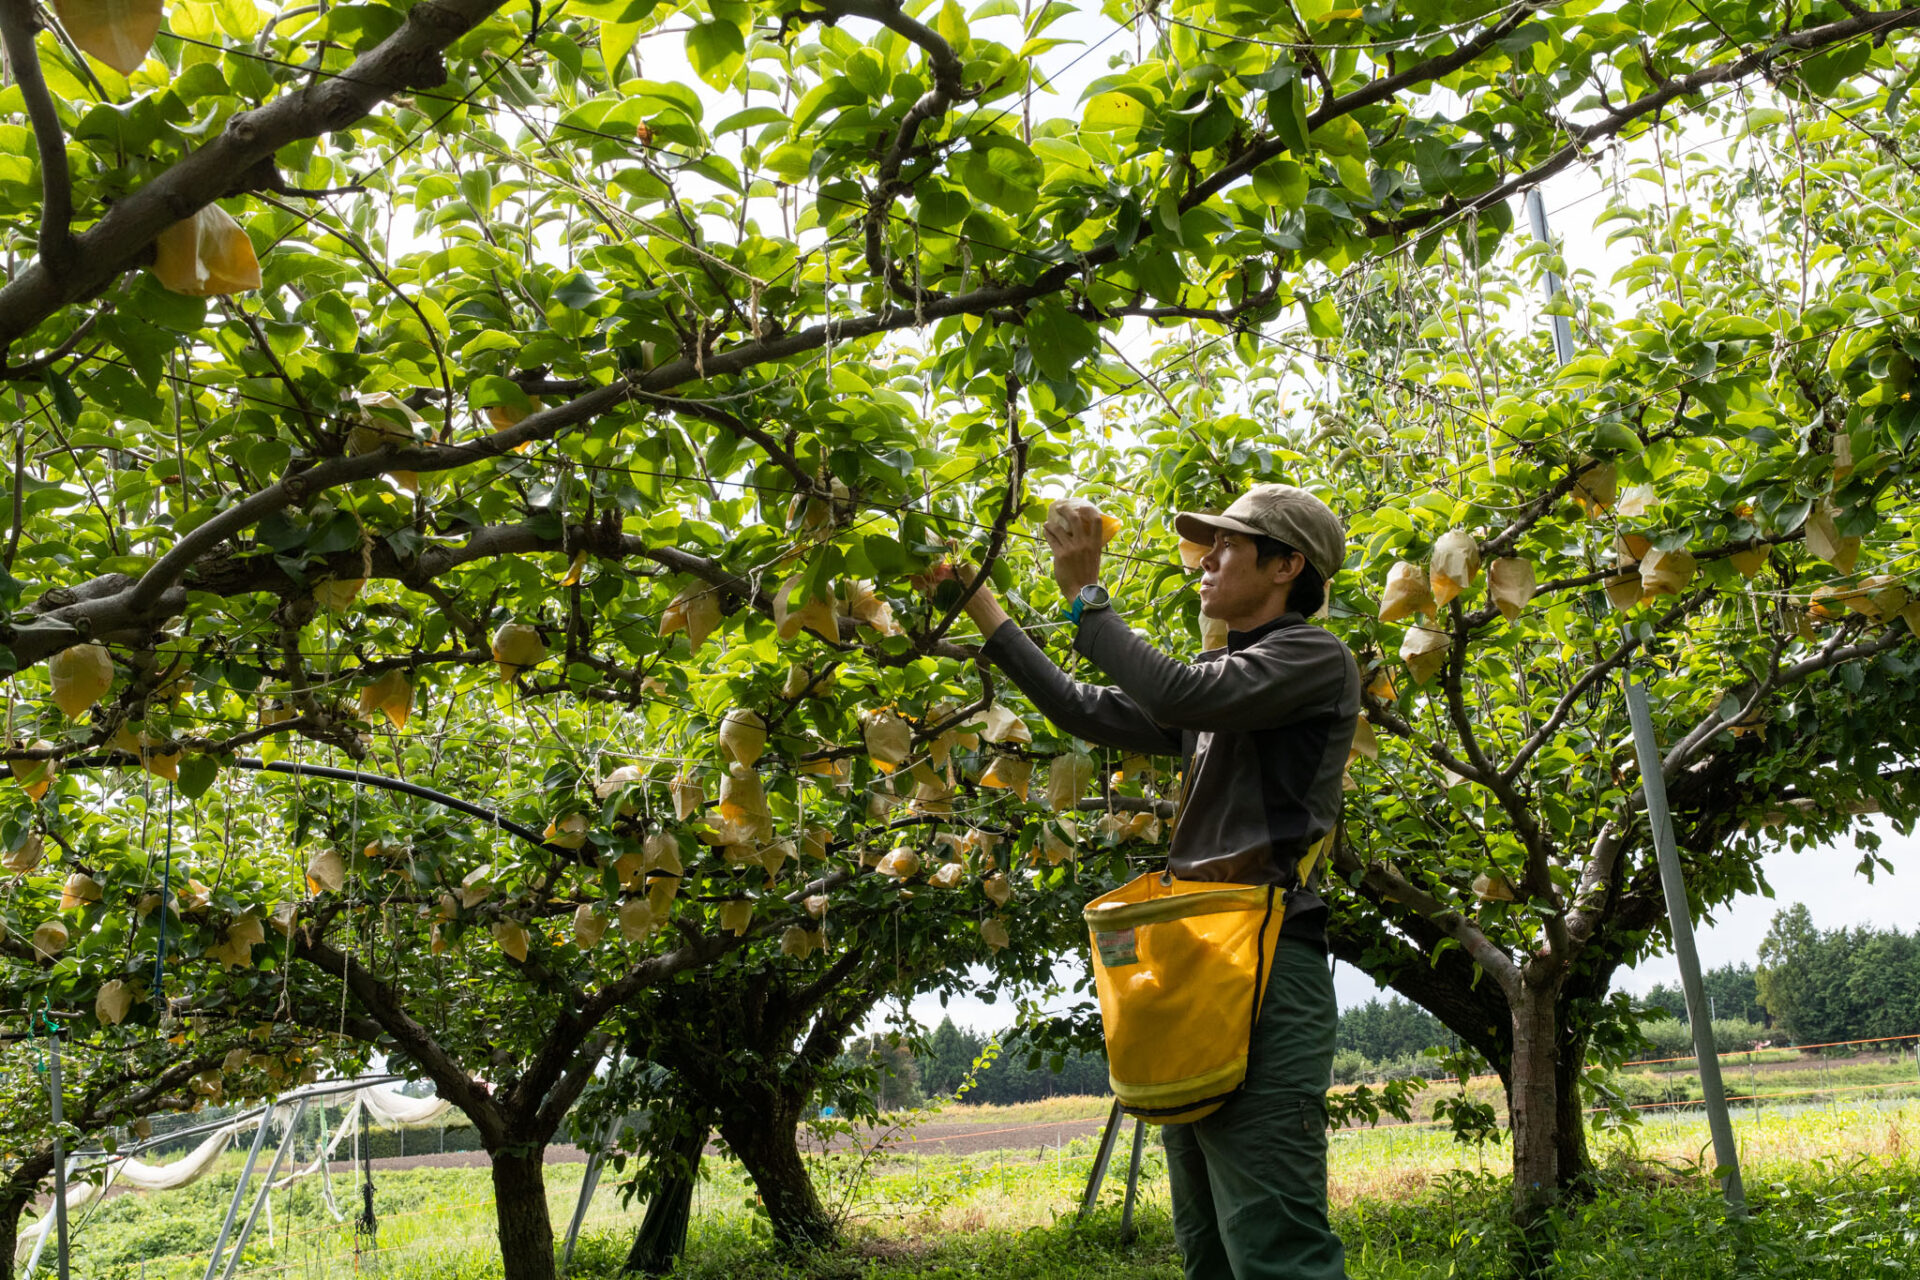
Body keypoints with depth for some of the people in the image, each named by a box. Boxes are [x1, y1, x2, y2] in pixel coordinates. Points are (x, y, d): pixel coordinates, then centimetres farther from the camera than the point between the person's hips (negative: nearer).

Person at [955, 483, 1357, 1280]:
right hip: (1197, 960, 9)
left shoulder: (1316, 658, -2)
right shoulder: (1222, 676, 23)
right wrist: (982, 608, 28)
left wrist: (1085, 596, -6)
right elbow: (1086, 709, 26)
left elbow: (1173, 695, -17)